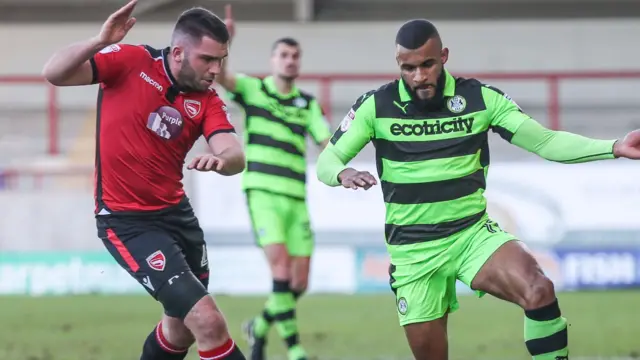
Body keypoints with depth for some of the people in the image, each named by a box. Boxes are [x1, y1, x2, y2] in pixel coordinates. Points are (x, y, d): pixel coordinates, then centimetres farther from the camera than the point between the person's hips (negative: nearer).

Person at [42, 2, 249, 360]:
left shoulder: (208, 101, -2)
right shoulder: (131, 62, -12)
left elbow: (236, 157, -17)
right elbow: (55, 73, -17)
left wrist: (222, 159, -41)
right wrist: (100, 42, -33)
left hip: (176, 213, 6)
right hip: (127, 221, -6)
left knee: (183, 327, 21)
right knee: (208, 322, -17)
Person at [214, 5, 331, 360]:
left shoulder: (307, 103, 12)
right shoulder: (252, 89, 3)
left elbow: (327, 142, 6)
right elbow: (218, 74, -14)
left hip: (296, 197, 4)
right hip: (263, 193, -4)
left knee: (299, 281, 2)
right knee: (281, 268, -18)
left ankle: (260, 327, 28)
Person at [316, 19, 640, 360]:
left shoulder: (480, 98, -5)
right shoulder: (376, 106, -7)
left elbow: (545, 141, -6)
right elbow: (326, 161, -5)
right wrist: (343, 173, -30)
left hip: (473, 233, 0)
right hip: (413, 251, 0)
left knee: (539, 291, -29)